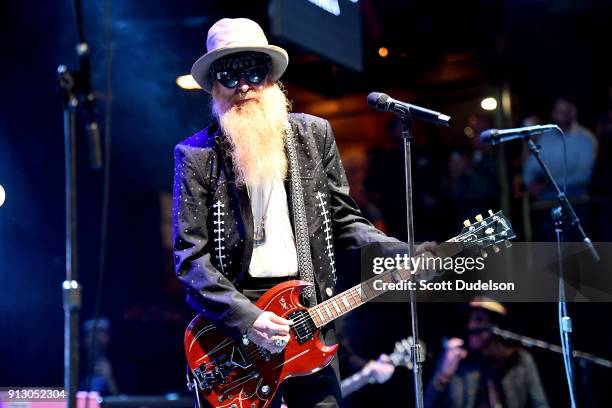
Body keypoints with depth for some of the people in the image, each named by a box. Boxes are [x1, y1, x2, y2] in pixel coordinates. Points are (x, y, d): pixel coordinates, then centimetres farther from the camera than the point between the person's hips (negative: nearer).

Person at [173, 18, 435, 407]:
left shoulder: (314, 134, 8)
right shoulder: (197, 155, -2)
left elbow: (342, 219, 10)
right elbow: (190, 257, -7)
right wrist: (246, 316, -17)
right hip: (233, 322, -2)